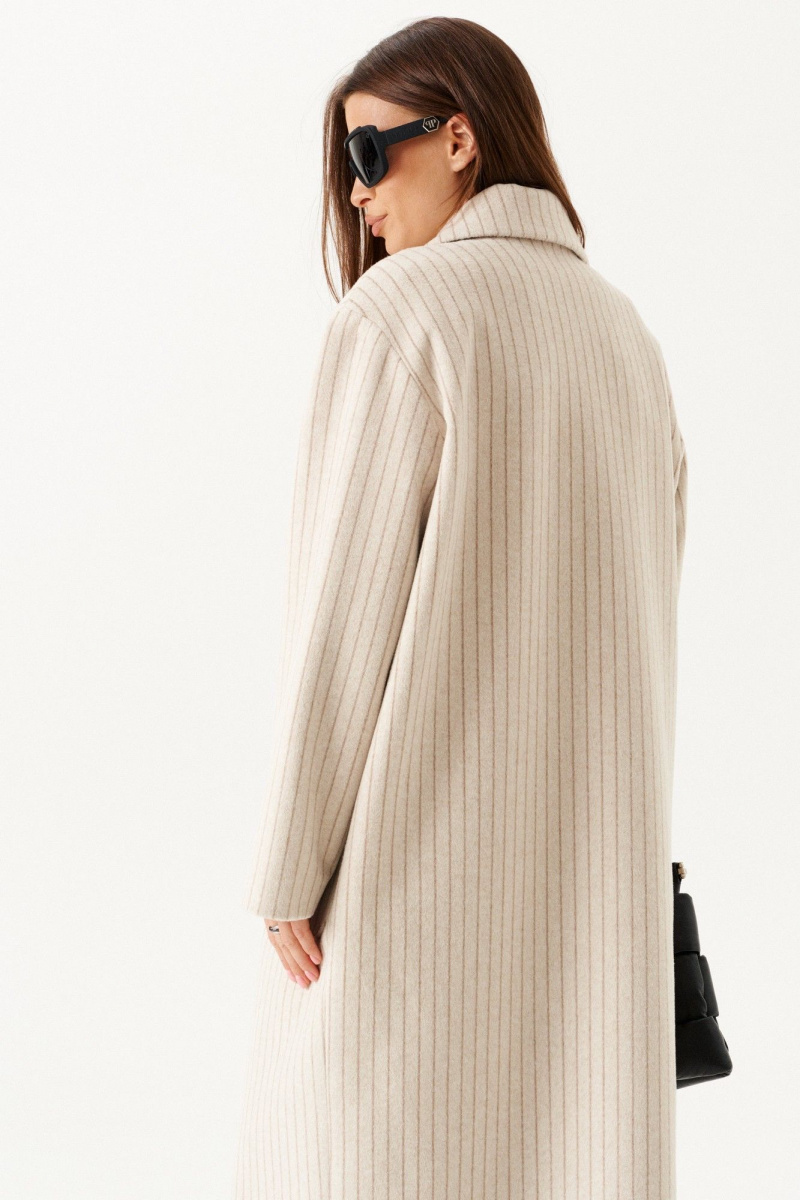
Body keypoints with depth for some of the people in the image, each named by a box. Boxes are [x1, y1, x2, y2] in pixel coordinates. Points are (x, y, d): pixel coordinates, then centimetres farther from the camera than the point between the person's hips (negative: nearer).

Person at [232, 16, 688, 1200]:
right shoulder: (623, 335, 11)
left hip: (419, 832, -6)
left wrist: (288, 866, -10)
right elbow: (639, 609, 13)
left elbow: (350, 605, -15)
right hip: (578, 832, 7)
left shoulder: (398, 314, -11)